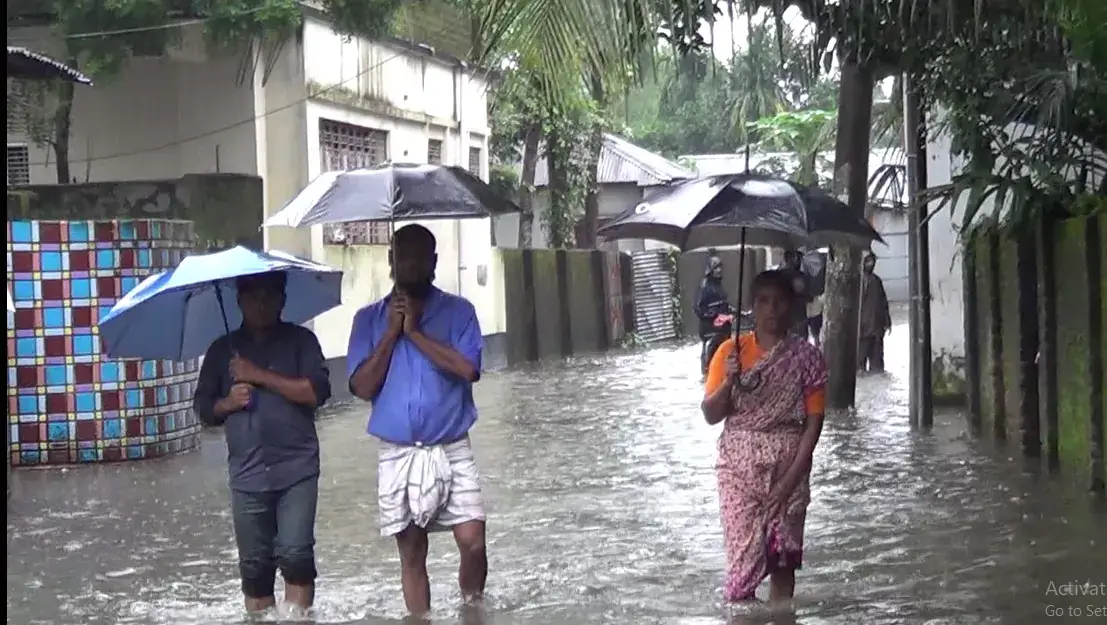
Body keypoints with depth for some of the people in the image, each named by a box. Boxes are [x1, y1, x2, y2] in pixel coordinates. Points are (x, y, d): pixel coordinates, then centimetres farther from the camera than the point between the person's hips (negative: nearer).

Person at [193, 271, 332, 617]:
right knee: (254, 564, 6)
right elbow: (202, 406, 15)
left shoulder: (300, 340, 3)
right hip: (247, 475, 3)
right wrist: (227, 403, -6)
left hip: (297, 469, -3)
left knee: (295, 553, -13)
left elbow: (317, 391, -10)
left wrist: (260, 375, -11)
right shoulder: (222, 349, 12)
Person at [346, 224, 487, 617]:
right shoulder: (369, 318, 4)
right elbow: (362, 387, -3)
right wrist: (391, 333, -10)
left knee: (473, 543, -10)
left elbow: (467, 369, -15)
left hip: (452, 452, -1)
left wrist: (414, 332, -13)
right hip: (398, 455, 1)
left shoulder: (458, 311, 0)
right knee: (412, 554, 7)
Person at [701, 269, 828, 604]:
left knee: (783, 556, 7)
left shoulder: (806, 356, -4)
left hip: (788, 466, 0)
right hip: (740, 464, 0)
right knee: (744, 555, -6)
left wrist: (793, 475, -11)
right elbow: (711, 415, -2)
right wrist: (729, 381, -21)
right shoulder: (731, 351, -2)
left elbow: (814, 420, -4)